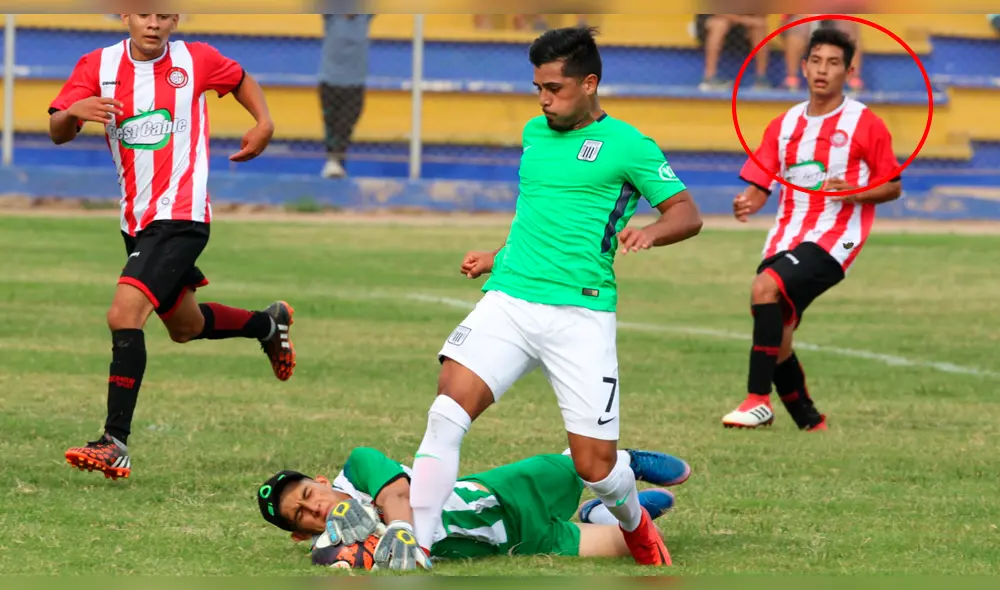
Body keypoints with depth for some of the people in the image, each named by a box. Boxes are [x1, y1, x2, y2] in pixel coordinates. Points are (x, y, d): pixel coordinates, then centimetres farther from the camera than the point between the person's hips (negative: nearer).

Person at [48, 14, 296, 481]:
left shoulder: (195, 60, -3)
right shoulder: (99, 66, 0)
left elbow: (240, 80, 18)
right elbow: (57, 133, -7)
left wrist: (264, 124, 1)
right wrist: (74, 111, -29)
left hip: (181, 217, -6)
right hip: (136, 221, 6)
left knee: (124, 315, -23)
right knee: (185, 327, 22)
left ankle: (115, 444, -23)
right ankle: (270, 324, 52)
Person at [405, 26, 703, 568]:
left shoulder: (625, 145, -1)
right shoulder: (534, 134, 17)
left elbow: (688, 214, -1)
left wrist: (648, 232, -21)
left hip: (581, 314, -4)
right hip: (508, 300, 4)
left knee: (595, 465, -4)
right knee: (447, 413, -19)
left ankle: (635, 525, 32)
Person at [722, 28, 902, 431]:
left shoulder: (866, 123, -1)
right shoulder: (784, 125, 13)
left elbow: (892, 187, 3)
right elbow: (759, 186, 11)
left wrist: (852, 192, -16)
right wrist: (748, 203, -13)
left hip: (836, 234, -6)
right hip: (788, 235, 6)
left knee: (765, 287, -29)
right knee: (776, 341, 2)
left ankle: (758, 401, -25)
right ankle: (811, 424, 22)